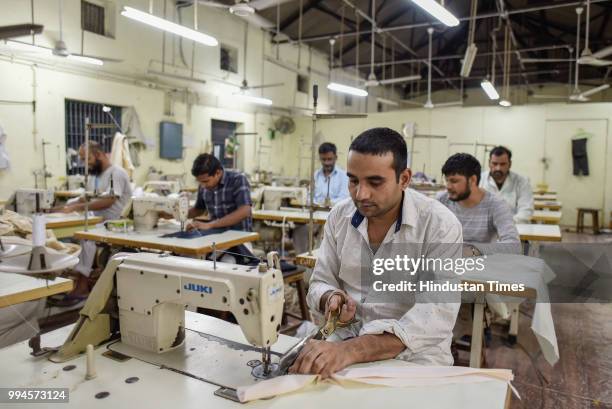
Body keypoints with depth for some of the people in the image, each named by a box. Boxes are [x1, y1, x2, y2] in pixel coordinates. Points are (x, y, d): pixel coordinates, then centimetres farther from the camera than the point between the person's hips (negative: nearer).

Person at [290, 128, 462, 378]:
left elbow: (436, 317, -25)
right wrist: (331, 298, -17)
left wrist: (351, 350, -36)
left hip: (413, 356, -2)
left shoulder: (440, 226, -16)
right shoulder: (340, 216, -1)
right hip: (345, 340, 3)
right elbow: (320, 283, 7)